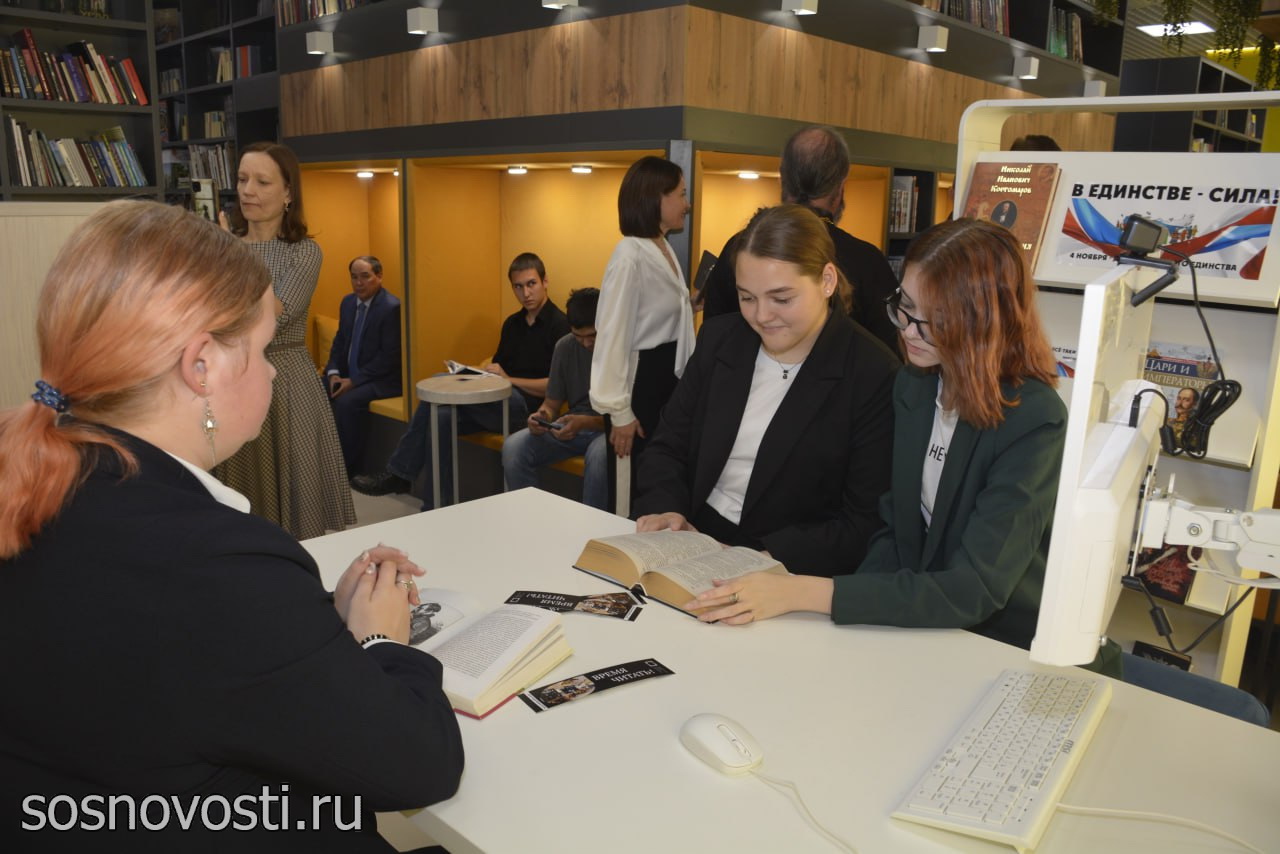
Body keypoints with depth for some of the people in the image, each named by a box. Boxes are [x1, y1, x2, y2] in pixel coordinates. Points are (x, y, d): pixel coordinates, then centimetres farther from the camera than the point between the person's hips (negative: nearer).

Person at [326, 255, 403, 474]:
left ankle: (346, 467, -15)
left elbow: (390, 356, -18)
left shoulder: (392, 307, -16)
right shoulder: (348, 302, 9)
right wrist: (333, 372, -2)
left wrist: (354, 381, -19)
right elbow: (340, 341, 16)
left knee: (347, 402, -30)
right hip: (348, 374, 8)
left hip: (382, 379, -8)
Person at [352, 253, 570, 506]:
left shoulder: (559, 325, -4)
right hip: (499, 403, 7)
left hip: (528, 407, -7)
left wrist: (509, 379, -14)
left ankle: (399, 473, -14)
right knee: (441, 418, -21)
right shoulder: (512, 323, 20)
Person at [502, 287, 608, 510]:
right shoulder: (565, 347, 3)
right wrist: (543, 417, -15)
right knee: (513, 446, -19)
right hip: (572, 425, 5)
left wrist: (585, 422, -30)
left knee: (599, 454, -39)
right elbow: (552, 403, 9)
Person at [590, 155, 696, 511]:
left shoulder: (665, 248, 9)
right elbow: (614, 336, -20)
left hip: (669, 377, 9)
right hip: (640, 380, -9)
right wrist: (619, 411, -19)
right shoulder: (630, 256, -19)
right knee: (633, 487, 3)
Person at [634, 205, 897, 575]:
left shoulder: (874, 375, -12)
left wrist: (764, 560, -23)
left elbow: (866, 524, -12)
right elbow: (668, 447, 9)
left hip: (790, 576, -5)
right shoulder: (718, 338, 4)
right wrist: (664, 508, -11)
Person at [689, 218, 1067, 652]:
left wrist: (805, 593, -29)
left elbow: (975, 591, -25)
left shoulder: (1034, 422, -20)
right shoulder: (912, 382, 1)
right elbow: (895, 527, 6)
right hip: (914, 621, 6)